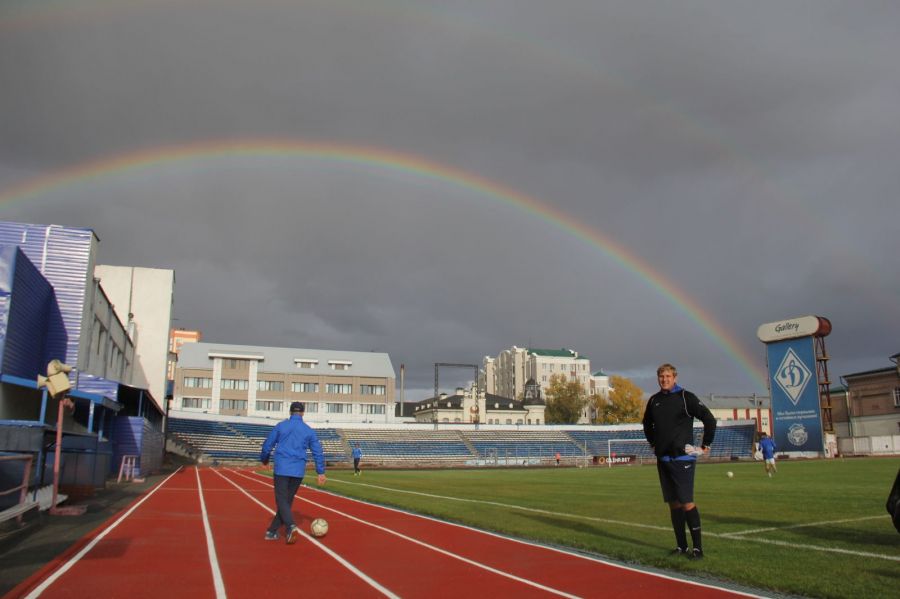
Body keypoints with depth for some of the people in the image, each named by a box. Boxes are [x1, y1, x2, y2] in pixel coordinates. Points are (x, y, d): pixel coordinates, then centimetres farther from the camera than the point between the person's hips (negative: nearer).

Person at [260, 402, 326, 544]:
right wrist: (321, 472, 10)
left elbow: (267, 445, 8)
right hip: (298, 471, 2)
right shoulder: (309, 430, 7)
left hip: (282, 469, -2)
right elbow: (318, 452, 5)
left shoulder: (281, 426, 4)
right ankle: (272, 531, 19)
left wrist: (264, 460, 28)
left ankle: (291, 526, -26)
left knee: (281, 500, -2)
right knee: (287, 500, 14)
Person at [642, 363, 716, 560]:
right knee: (673, 503, 8)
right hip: (663, 459, 6)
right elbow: (647, 423, 28)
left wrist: (706, 445, -4)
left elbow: (709, 419, -8)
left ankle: (697, 547, -1)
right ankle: (681, 546, 16)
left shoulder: (685, 397, -7)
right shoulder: (654, 400, 10)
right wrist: (653, 442, 21)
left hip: (682, 457, -6)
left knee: (686, 503, -9)